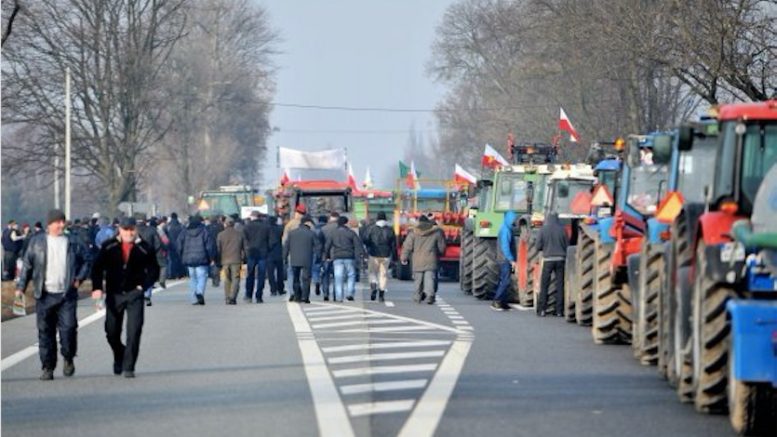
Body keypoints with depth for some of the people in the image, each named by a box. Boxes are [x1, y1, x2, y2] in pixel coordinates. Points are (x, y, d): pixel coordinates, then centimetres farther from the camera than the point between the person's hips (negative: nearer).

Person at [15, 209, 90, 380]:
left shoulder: (73, 243, 8)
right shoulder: (37, 242, 6)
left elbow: (86, 261, 17)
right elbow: (27, 265, 9)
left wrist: (80, 278, 1)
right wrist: (21, 286, 3)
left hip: (67, 295, 0)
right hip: (45, 295, 1)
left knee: (68, 328, -11)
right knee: (45, 332, 2)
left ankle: (68, 359, 13)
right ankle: (47, 367, 9)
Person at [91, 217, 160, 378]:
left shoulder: (144, 249, -2)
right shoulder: (109, 247, 0)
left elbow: (154, 271, 8)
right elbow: (97, 267, 1)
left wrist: (143, 285, -6)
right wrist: (97, 287, -12)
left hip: (134, 294, -2)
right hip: (114, 295, 2)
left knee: (134, 331, -11)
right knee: (112, 332, 8)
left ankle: (128, 367, -6)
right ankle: (119, 358, 35)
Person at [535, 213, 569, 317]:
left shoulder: (544, 229, -4)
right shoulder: (562, 229, -1)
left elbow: (538, 246, -2)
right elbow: (567, 245, 3)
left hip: (548, 259, -1)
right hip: (560, 259, 1)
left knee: (544, 285, 5)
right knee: (559, 285, 5)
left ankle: (542, 310, 1)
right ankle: (559, 311, 4)